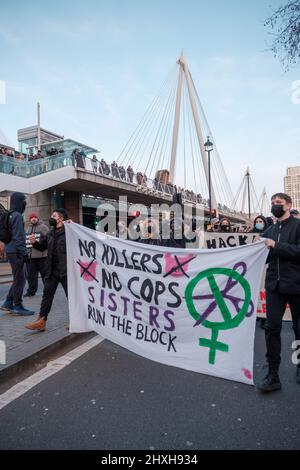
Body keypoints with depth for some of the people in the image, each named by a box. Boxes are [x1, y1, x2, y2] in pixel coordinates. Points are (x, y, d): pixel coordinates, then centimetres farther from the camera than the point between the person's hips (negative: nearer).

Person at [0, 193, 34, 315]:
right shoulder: (17, 216, -14)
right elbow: (18, 237, -19)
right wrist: (24, 253, -17)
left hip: (10, 251, 9)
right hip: (16, 252, -9)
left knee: (18, 279, 17)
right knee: (19, 279, 0)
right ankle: (17, 306, 9)